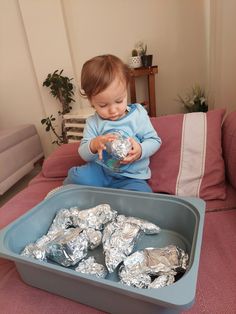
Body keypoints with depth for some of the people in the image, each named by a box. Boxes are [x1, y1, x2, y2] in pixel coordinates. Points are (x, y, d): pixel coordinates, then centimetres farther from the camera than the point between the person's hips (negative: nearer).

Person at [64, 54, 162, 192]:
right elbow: (84, 154, 0)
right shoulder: (93, 123, -1)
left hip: (131, 177, 0)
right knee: (77, 176, -28)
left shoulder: (138, 113, -4)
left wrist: (141, 150, -22)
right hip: (100, 171, 1)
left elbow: (155, 140, 1)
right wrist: (93, 145, -24)